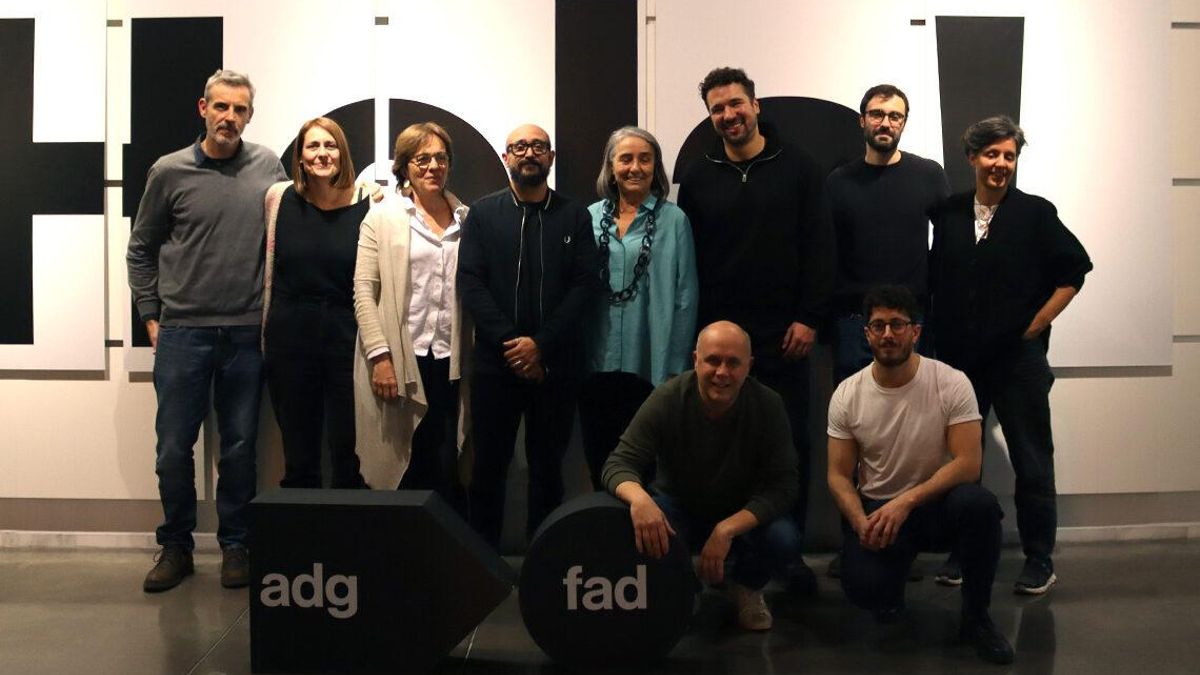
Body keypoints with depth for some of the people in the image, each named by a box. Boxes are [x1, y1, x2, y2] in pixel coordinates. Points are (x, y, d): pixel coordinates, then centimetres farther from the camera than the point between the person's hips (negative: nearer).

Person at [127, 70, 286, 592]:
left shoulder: (269, 167, 3)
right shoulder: (170, 171, 0)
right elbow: (141, 249, 8)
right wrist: (151, 316, 4)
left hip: (248, 334, 1)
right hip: (182, 333, 0)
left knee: (240, 446, 8)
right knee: (173, 447, 6)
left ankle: (235, 544, 22)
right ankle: (175, 545, 22)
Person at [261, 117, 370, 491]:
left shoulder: (367, 204, -2)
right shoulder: (280, 197, 3)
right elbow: (269, 270, 12)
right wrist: (266, 337, 14)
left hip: (346, 338, -1)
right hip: (290, 338, 2)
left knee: (348, 457, 3)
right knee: (299, 460, 11)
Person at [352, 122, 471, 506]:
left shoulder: (467, 220, 11)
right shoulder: (382, 219, 4)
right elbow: (364, 291, -1)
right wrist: (380, 356, -10)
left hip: (450, 361, 2)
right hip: (400, 361, -2)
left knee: (450, 474, 1)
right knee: (404, 471, 2)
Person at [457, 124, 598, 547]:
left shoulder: (574, 217, 7)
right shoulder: (482, 214, 7)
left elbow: (586, 286, -2)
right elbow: (470, 283, -2)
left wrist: (541, 344, -12)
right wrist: (510, 342, -12)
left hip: (556, 364, 0)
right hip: (496, 363, 0)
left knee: (548, 465, 8)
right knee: (489, 463, 6)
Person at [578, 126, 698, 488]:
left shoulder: (673, 220, -3)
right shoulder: (591, 217, 5)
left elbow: (684, 298, -3)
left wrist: (676, 368, -6)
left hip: (650, 367, -3)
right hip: (596, 364, 3)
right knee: (599, 462, 12)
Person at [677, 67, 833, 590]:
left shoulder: (797, 168, 4)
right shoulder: (697, 179, 8)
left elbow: (820, 247, 0)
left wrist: (808, 318, -7)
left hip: (783, 334, -1)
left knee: (791, 444, 4)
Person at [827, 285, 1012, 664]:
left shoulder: (951, 383, -10)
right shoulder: (847, 395, -4)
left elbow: (968, 462, -17)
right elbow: (839, 476, -1)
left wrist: (905, 502, -27)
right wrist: (862, 523, -20)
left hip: (937, 504, 0)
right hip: (875, 509, 1)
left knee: (979, 504, -36)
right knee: (864, 589, -29)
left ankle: (976, 617, -11)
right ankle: (889, 594, 14)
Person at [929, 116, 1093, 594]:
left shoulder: (1035, 213, -2)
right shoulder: (949, 213, 5)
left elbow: (1074, 270, -1)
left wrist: (1035, 326, -4)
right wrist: (941, 334, 3)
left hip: (1018, 357, -3)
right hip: (959, 357, 3)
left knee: (1032, 461, 3)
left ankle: (1039, 560, 15)